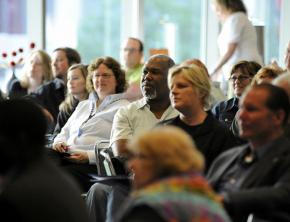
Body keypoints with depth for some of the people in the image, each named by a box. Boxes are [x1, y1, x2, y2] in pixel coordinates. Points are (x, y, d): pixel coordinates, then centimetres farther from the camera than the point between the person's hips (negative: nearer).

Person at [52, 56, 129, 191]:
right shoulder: (83, 105, 31)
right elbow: (65, 132, 32)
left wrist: (89, 156, -19)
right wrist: (59, 142, 6)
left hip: (92, 164, -6)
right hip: (66, 155, 6)